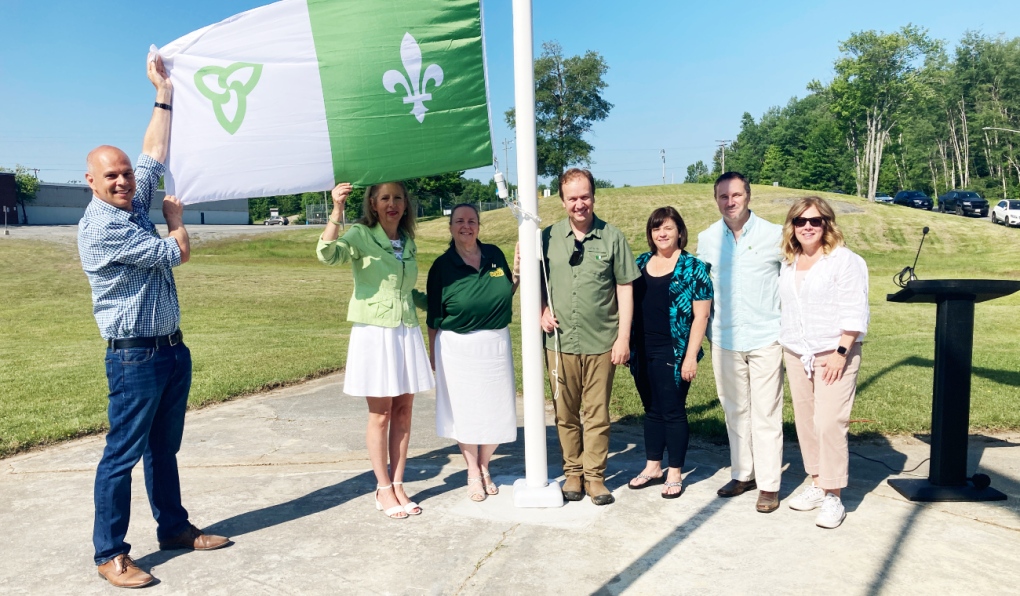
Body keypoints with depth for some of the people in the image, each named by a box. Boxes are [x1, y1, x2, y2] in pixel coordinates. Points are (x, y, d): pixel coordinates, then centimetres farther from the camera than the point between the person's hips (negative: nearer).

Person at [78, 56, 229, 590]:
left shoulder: (134, 206, 9)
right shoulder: (101, 226, -16)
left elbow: (155, 156, 15)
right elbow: (176, 253, -14)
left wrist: (164, 91, 16)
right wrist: (176, 219, 6)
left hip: (172, 349, 9)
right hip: (135, 357, -8)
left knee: (164, 449, 17)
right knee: (122, 454, 0)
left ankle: (173, 527, 28)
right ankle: (110, 554, 10)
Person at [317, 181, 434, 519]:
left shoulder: (407, 243, 11)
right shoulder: (361, 236, -7)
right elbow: (327, 254, -27)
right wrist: (337, 211, -36)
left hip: (407, 333, 5)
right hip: (374, 334, -5)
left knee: (403, 411, 8)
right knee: (380, 414, 2)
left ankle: (398, 484, 20)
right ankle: (383, 489, 16)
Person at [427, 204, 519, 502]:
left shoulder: (495, 255, 4)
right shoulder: (442, 266, -5)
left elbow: (508, 292, 16)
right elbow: (434, 318, -2)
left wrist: (518, 273, -3)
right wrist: (434, 356, 0)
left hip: (496, 343, 3)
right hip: (459, 347, -3)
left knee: (496, 410, 9)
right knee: (465, 411, 7)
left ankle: (484, 467, 32)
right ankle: (472, 472, 28)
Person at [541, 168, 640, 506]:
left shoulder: (612, 237, 1)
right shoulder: (548, 237, 5)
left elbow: (625, 288, 2)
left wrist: (623, 337, -3)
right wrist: (542, 311, -4)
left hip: (601, 343, -1)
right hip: (560, 342, 2)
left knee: (597, 414, 6)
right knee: (565, 413, 10)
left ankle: (595, 475, 20)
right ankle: (572, 472, 26)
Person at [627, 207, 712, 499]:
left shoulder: (693, 267, -6)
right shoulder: (641, 263, 9)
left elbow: (701, 315, -8)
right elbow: (628, 304, 15)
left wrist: (691, 356, -13)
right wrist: (627, 346, 10)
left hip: (674, 354, -5)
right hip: (642, 353, 5)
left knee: (673, 412, 4)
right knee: (652, 410, 15)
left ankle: (675, 474, 18)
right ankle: (653, 467, 29)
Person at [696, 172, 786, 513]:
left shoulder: (774, 235, -4)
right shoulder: (707, 240, 5)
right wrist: (707, 328, 13)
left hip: (766, 339, -3)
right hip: (724, 340, 3)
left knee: (766, 414, 1)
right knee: (735, 411, 13)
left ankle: (769, 484, 12)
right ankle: (742, 474, 27)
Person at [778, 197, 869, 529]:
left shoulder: (844, 261, -7)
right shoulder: (789, 264, 13)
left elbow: (854, 313, -12)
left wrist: (841, 353, -17)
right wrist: (786, 346, 14)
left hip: (834, 356, -6)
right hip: (796, 355, 6)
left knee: (829, 423, -10)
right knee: (806, 422, 9)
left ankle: (833, 498, 0)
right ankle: (817, 485, 22)